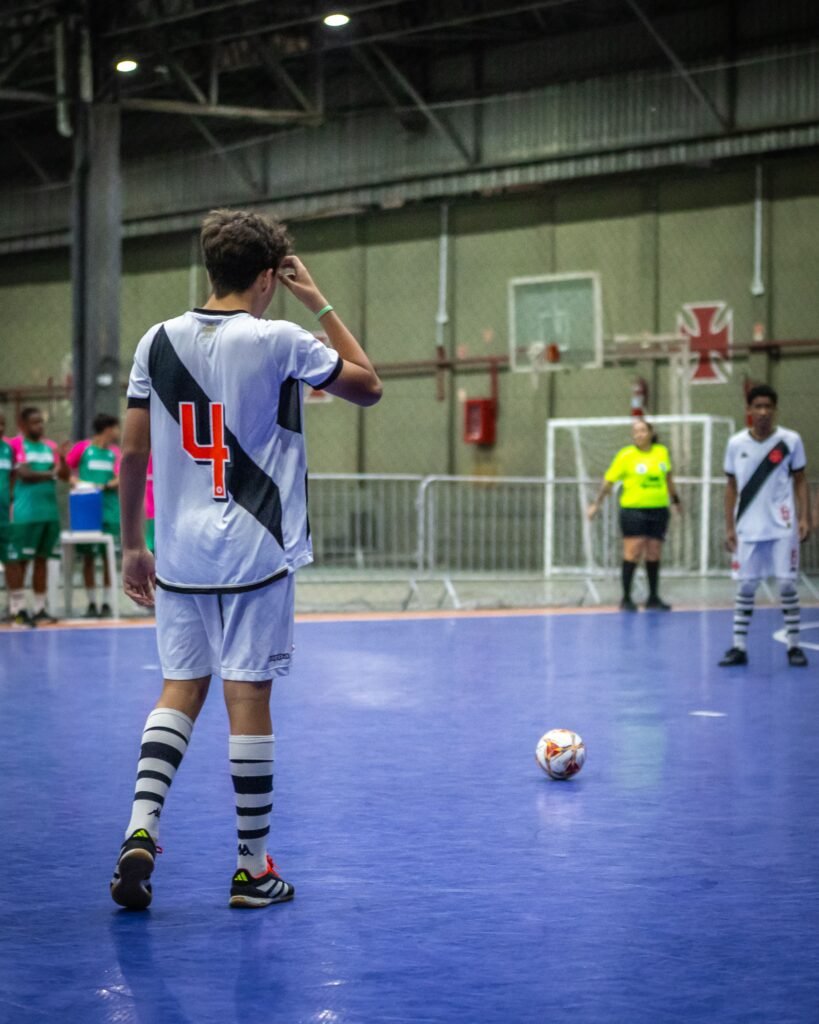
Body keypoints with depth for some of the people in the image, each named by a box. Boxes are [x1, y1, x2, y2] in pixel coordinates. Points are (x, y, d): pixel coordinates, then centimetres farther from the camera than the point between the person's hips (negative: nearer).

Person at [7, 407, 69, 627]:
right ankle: (17, 610, -2)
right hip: (25, 514, -7)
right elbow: (24, 474, -14)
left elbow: (64, 476, 11)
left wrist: (62, 458, -7)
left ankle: (40, 609, 15)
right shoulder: (16, 445, -5)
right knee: (19, 560, -5)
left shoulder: (50, 447, 14)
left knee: (42, 559, 10)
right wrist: (50, 474, -6)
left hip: (50, 512, 7)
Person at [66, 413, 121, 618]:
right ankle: (91, 603, 9)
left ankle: (106, 604, 5)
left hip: (109, 509, 2)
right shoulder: (82, 448, 1)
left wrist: (105, 486, -17)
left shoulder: (115, 453, 8)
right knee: (88, 557, 2)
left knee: (108, 557, 1)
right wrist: (76, 482, -13)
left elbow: (119, 480, -1)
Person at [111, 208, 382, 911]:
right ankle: (253, 868, 9)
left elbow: (133, 453, 5)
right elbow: (368, 386, 5)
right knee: (249, 699, 1)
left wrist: (133, 546, 13)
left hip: (179, 555, 4)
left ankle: (140, 830, -4)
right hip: (255, 553, -4)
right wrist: (321, 305, 9)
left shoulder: (159, 341, 4)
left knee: (180, 691, 13)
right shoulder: (279, 341, -8)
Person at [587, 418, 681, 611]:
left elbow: (668, 478, 23)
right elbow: (609, 481, -2)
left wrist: (675, 500, 31)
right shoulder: (626, 455, -5)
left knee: (654, 555, 8)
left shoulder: (662, 452, 7)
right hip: (633, 510, -4)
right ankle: (626, 599, 1)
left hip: (658, 509, 4)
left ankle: (653, 599, 16)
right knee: (633, 553, -6)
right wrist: (597, 503, -3)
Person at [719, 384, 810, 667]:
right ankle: (739, 646, 9)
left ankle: (793, 646, 9)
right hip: (748, 529, 1)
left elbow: (800, 481, 3)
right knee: (745, 586, 3)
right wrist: (729, 527, 4)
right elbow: (732, 487, 8)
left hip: (782, 527, -1)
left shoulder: (790, 441, -2)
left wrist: (805, 518, -6)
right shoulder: (736, 444, 2)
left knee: (787, 585, 0)